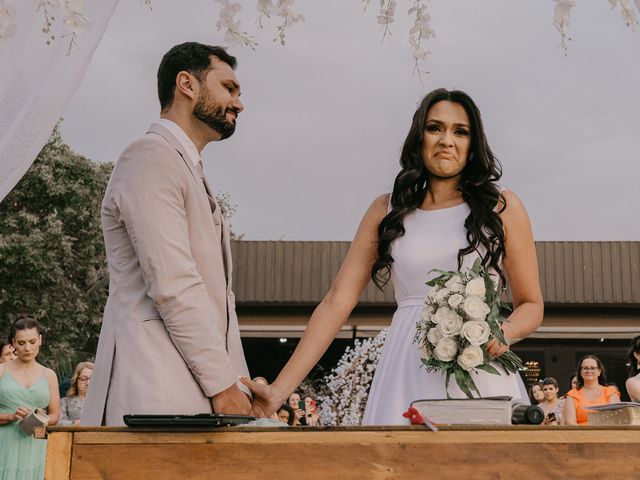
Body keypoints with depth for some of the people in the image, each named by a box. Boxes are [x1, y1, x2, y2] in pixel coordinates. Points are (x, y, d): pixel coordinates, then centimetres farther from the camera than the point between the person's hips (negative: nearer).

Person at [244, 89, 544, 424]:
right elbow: (337, 301, 3)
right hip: (407, 375, 1)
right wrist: (279, 390, -5)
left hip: (480, 374, 0)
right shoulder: (387, 211, 9)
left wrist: (504, 333, -13)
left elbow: (531, 305, 11)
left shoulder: (501, 206, 7)